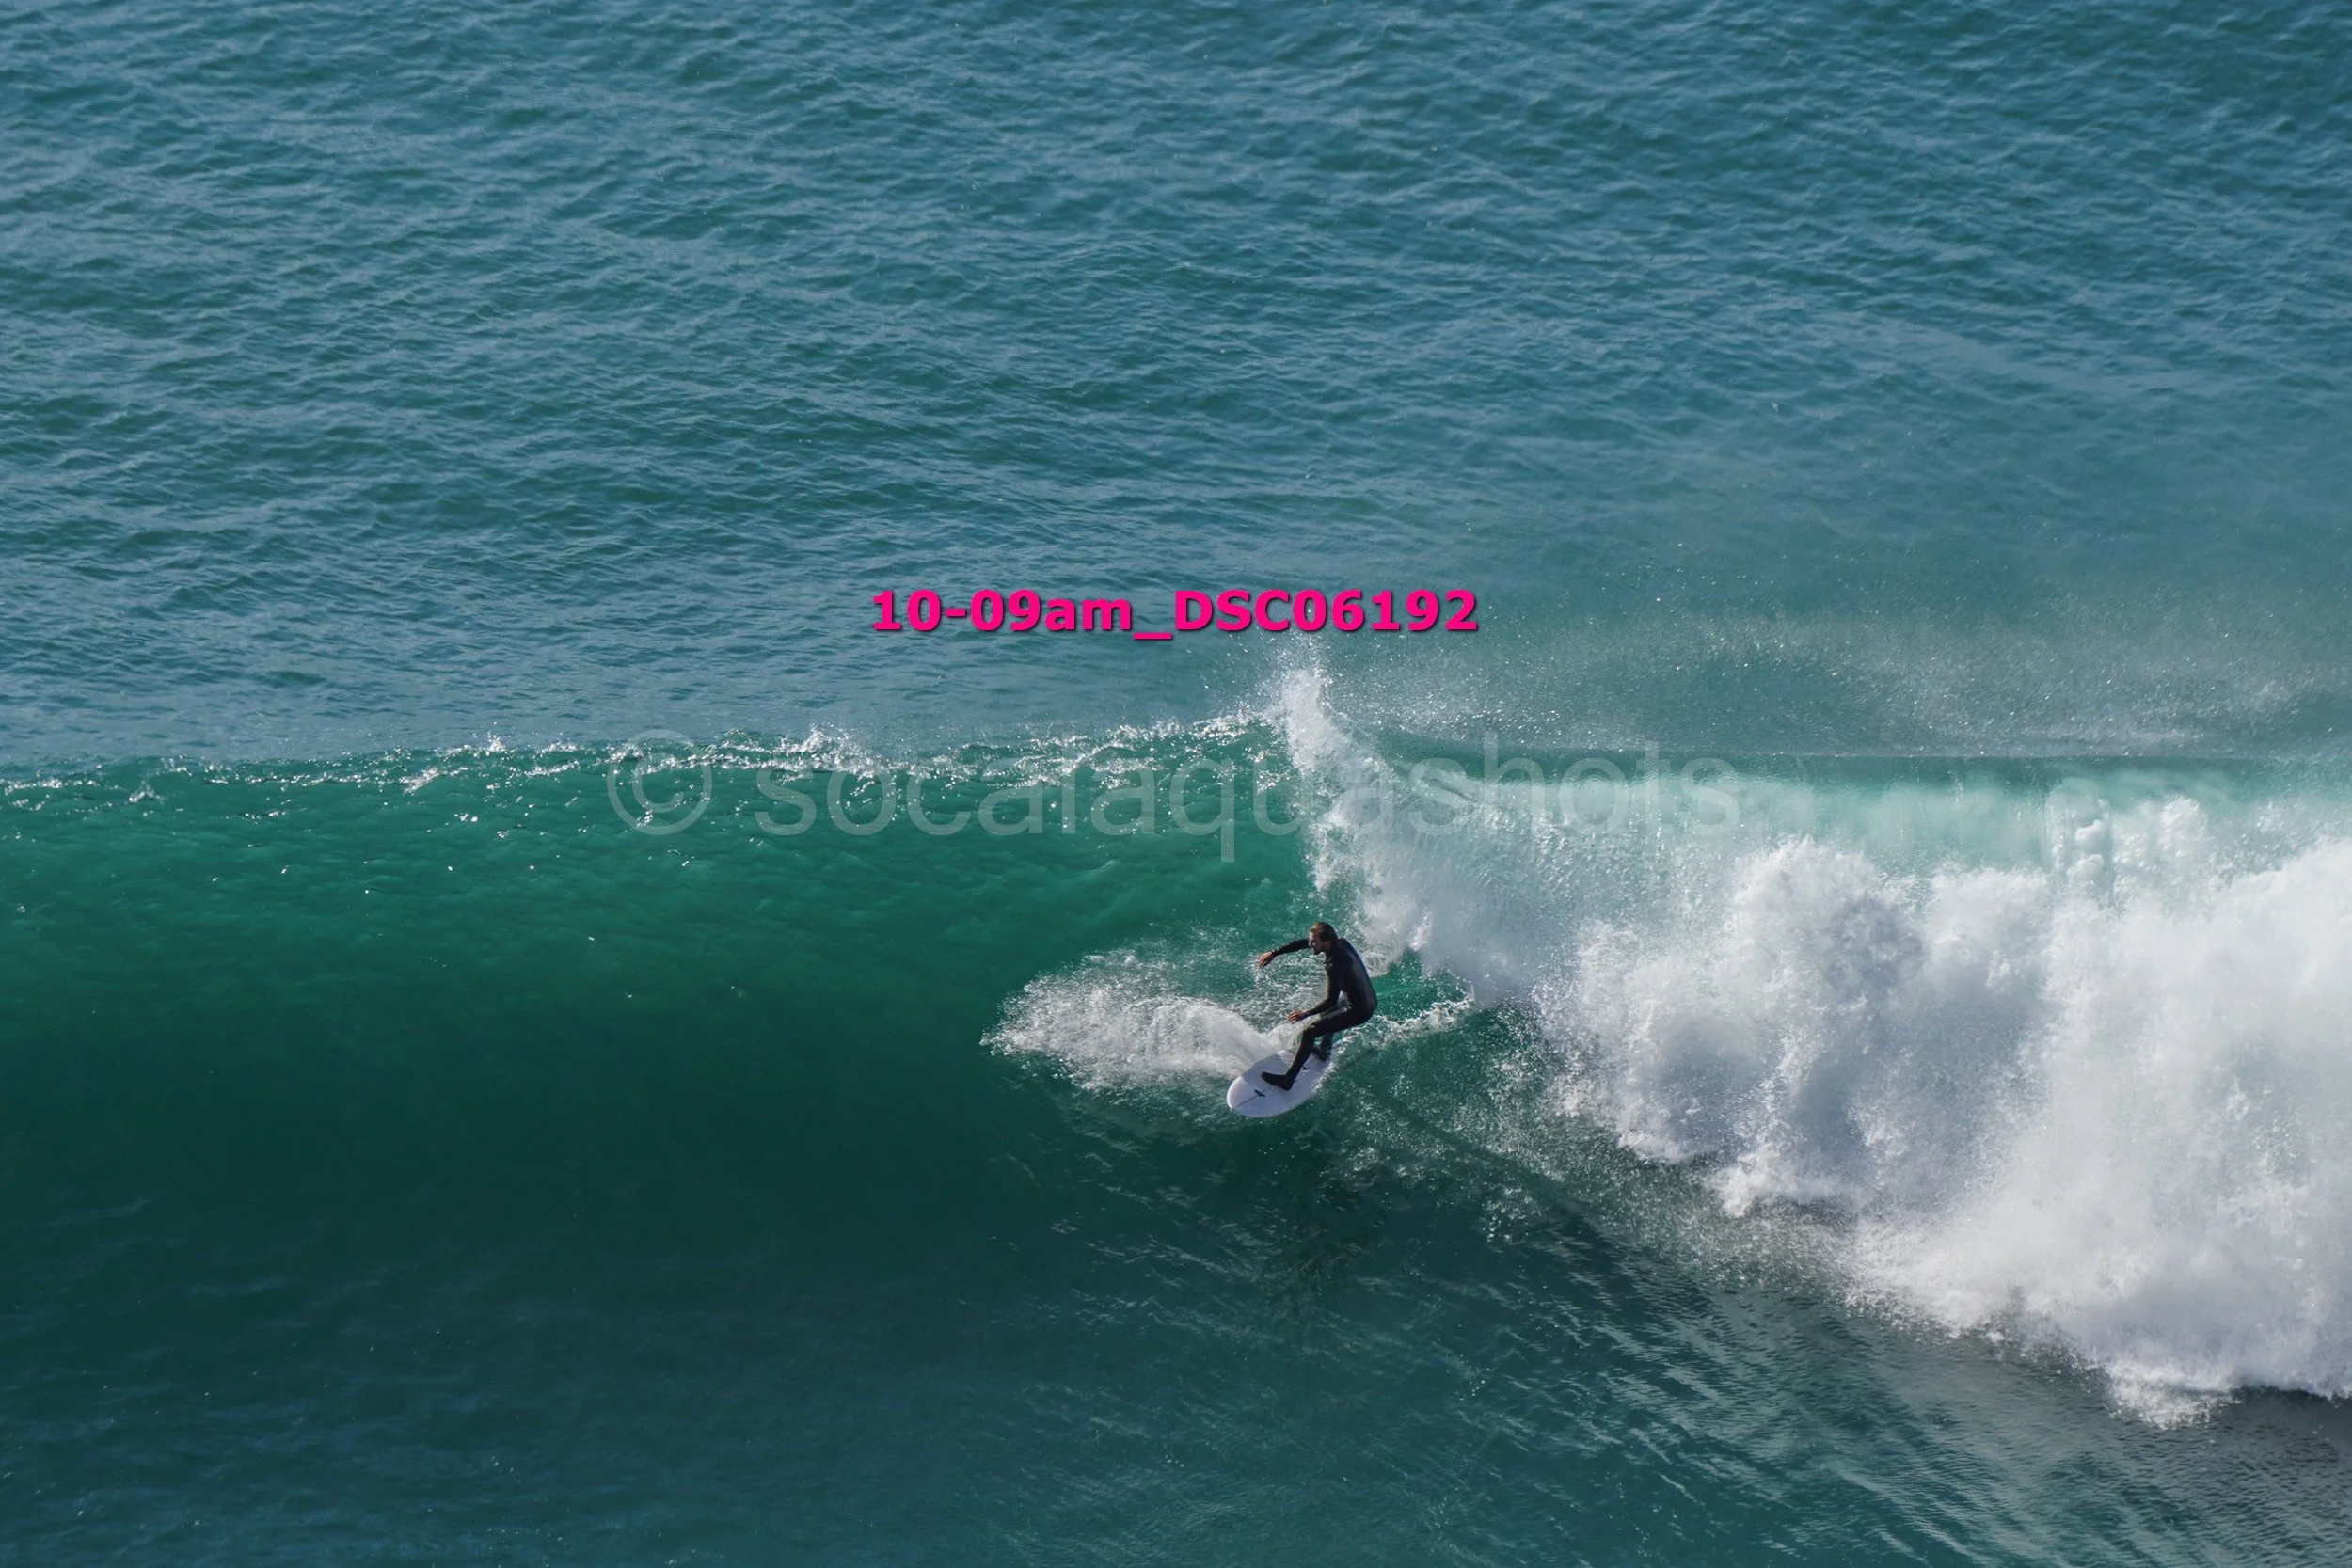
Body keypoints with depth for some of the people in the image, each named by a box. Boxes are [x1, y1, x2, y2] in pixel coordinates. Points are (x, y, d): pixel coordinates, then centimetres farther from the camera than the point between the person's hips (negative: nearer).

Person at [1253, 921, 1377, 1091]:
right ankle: (1325, 1052, 53)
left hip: (1358, 1011, -9)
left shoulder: (1335, 966, -31)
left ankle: (1288, 1080, -5)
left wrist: (1306, 1013, -15)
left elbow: (1330, 1001, -27)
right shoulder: (1340, 943, -6)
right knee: (1326, 1011, 36)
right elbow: (1302, 943, 5)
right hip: (1370, 999, 9)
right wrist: (1274, 953, 7)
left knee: (1308, 1033, -9)